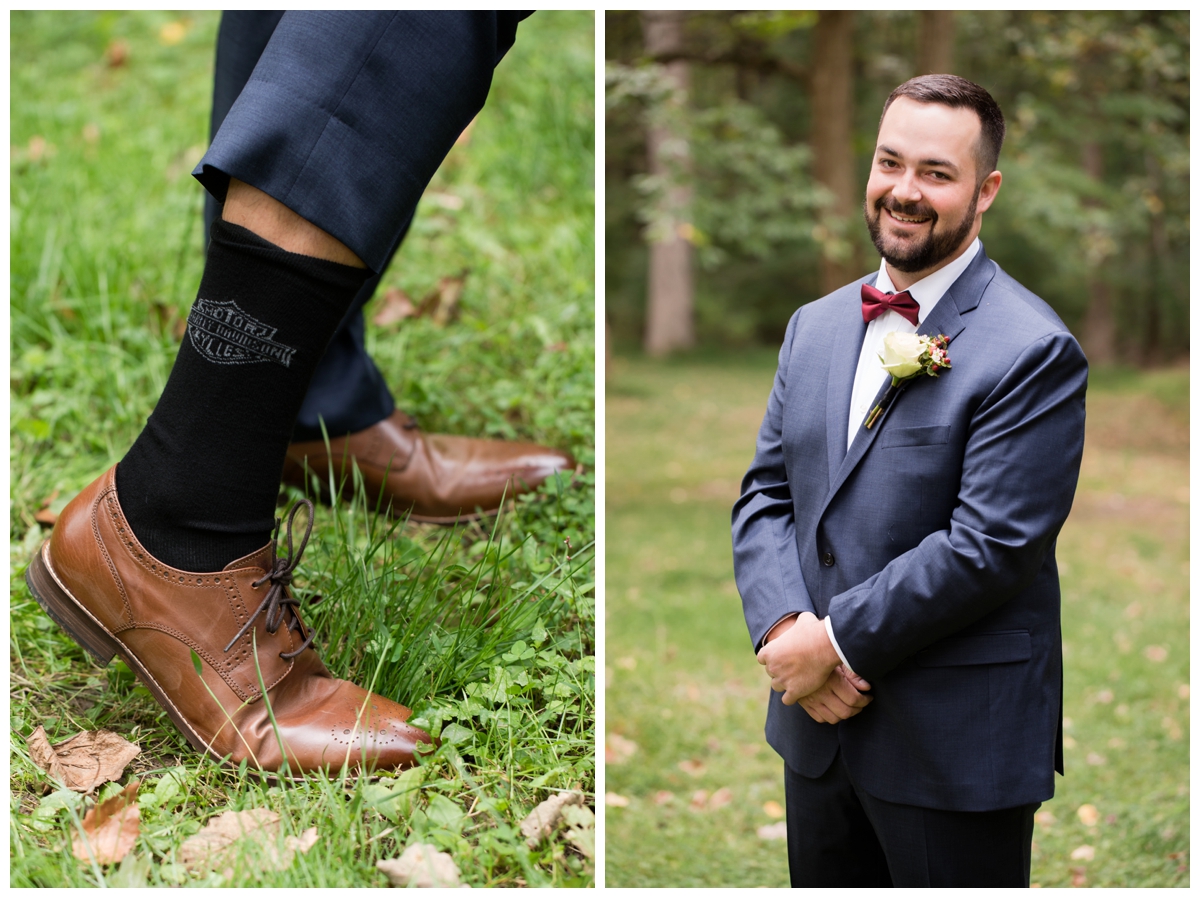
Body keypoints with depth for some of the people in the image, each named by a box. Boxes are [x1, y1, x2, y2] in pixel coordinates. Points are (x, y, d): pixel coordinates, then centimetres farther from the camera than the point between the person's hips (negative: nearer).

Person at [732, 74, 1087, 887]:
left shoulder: (1034, 352, -14)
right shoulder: (816, 326, 9)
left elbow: (989, 546, -20)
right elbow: (766, 493, 7)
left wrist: (836, 639, -16)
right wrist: (785, 629, -10)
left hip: (957, 748, -6)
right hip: (816, 727, 6)